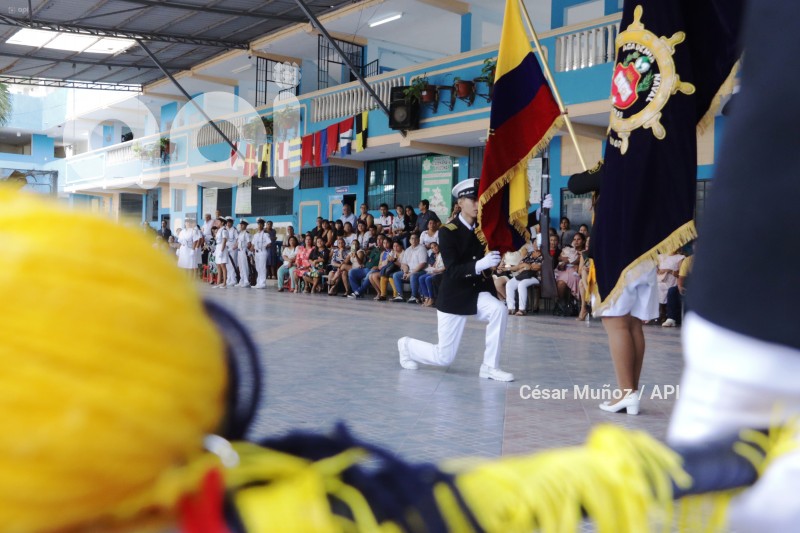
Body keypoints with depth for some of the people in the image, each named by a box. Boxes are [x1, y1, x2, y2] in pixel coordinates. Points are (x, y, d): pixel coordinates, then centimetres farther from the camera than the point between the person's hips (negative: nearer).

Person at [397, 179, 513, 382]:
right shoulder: (448, 231, -15)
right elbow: (453, 271, -24)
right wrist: (480, 264, -40)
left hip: (479, 291, 4)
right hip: (454, 295, -4)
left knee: (499, 310, -30)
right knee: (443, 357, 0)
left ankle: (490, 366, -15)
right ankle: (407, 345, 32)